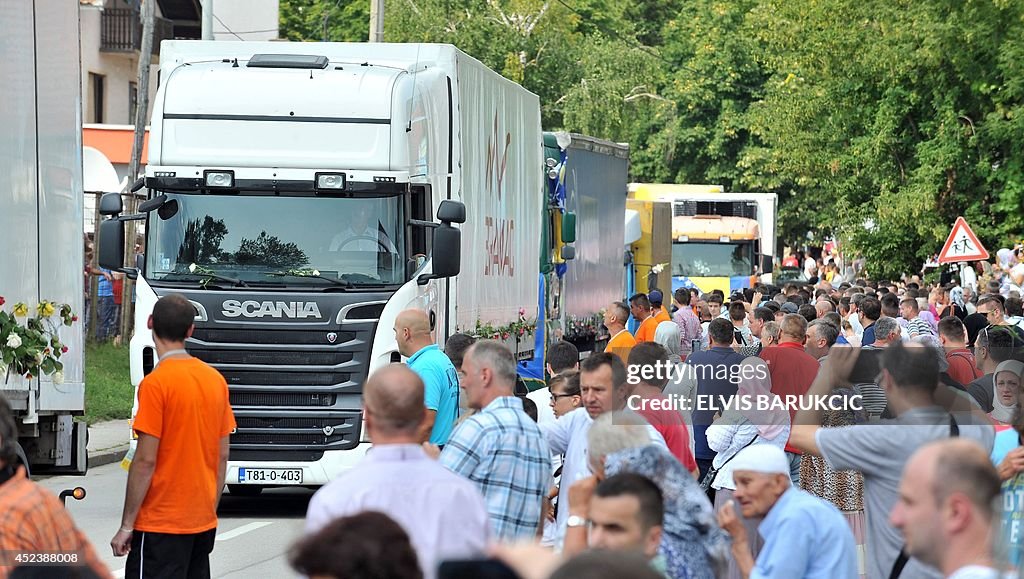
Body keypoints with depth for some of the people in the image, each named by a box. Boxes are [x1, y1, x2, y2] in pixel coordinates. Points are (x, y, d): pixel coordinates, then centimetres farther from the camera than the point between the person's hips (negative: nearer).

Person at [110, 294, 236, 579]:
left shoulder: (156, 383, -13)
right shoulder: (216, 380, 7)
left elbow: (145, 461, -15)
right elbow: (222, 457, 11)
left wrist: (126, 526, -10)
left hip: (161, 525, -7)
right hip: (204, 522, 7)